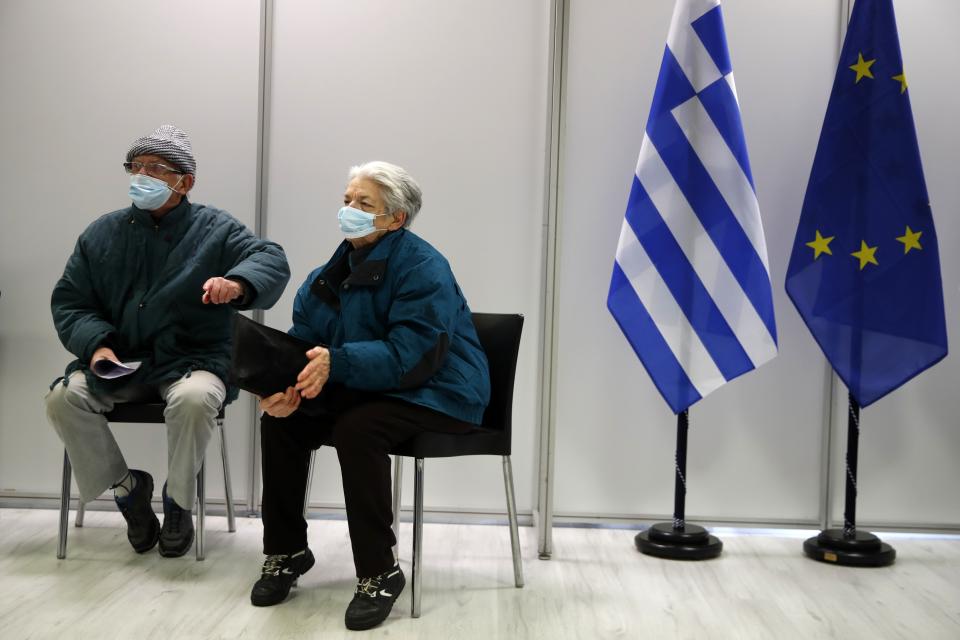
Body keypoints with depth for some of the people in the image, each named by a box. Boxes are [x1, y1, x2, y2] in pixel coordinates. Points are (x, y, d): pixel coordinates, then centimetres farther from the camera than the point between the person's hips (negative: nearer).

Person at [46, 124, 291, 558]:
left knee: (194, 400, -35)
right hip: (118, 363, 3)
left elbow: (271, 260, -14)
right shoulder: (102, 234, 9)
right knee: (63, 397, -22)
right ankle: (127, 487, 0)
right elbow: (69, 301, 9)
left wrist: (237, 283, -38)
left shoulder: (215, 230, 1)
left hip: (191, 362, -3)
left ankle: (178, 499, -7)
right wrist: (95, 344, -13)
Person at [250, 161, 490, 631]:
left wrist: (335, 364, -41)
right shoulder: (336, 268, 5)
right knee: (281, 420, -8)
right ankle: (286, 551, 9)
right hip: (364, 390, 8)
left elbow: (409, 354, -30)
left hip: (436, 394, -8)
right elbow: (303, 339, 0)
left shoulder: (423, 268, -19)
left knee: (356, 430, -33)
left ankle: (380, 574, -17)